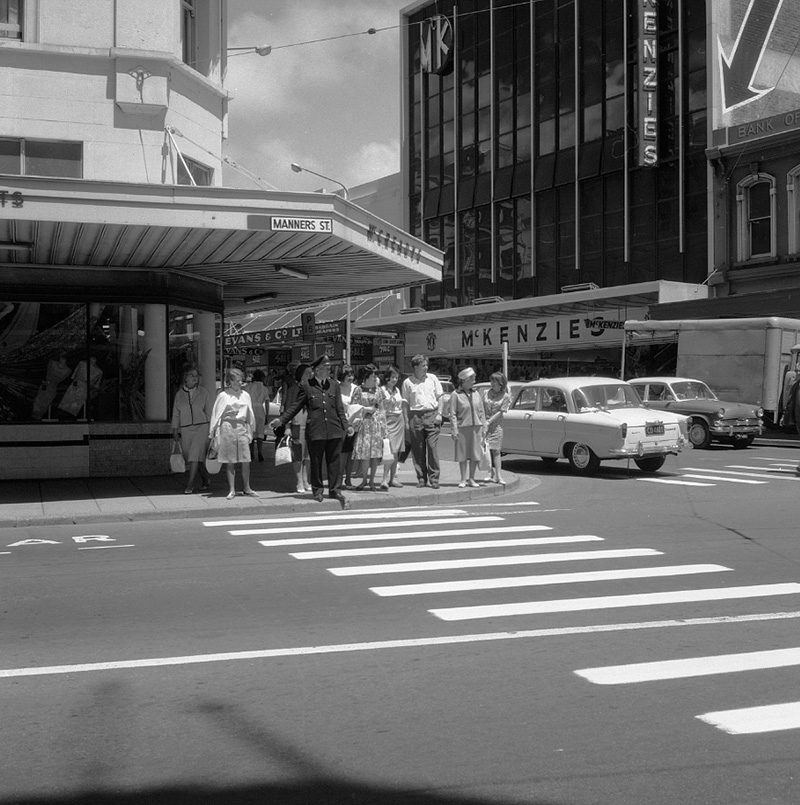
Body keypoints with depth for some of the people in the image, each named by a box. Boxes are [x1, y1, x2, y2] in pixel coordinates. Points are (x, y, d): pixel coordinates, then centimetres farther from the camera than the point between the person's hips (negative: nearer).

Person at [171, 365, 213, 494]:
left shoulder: (203, 393, 3)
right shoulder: (179, 394, 6)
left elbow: (209, 412, 7)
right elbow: (176, 414, 11)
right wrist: (175, 431, 8)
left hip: (201, 427, -3)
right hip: (185, 429, 3)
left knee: (195, 455, -14)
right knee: (189, 456, 5)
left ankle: (190, 484, -11)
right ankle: (206, 478, 26)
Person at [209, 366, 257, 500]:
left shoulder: (245, 395, 10)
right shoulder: (223, 395, 0)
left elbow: (250, 414, 18)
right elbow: (216, 414, 2)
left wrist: (251, 429, 17)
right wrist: (215, 433, -1)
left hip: (242, 427, 3)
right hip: (227, 427, -3)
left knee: (246, 460, -2)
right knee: (230, 461, 1)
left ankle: (247, 488, 10)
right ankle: (232, 490, 7)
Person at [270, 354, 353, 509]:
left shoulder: (334, 384, 11)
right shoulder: (306, 386, 1)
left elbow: (339, 408, 12)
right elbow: (296, 406, 4)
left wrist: (346, 426, 4)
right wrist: (281, 420, -4)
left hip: (334, 429, 3)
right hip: (315, 430, -3)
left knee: (334, 461, 3)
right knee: (316, 461, 6)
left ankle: (335, 489, 10)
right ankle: (317, 489, 18)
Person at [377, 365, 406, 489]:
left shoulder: (397, 390, 14)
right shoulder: (381, 390, -6)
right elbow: (380, 409, -11)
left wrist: (406, 421, 17)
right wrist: (384, 425, -18)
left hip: (399, 421, 6)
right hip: (388, 420, -6)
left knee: (396, 451, 7)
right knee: (390, 450, -16)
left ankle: (393, 478, 13)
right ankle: (385, 479, -17)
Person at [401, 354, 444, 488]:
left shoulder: (432, 378, 9)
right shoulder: (408, 382, 5)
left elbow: (439, 396, 12)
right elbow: (406, 403, 7)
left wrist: (439, 414, 2)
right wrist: (408, 420, 0)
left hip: (432, 415, 0)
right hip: (416, 416, 0)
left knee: (433, 447, -5)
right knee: (417, 449, 2)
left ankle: (434, 478, -1)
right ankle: (421, 478, 10)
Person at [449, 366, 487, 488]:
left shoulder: (476, 394, 11)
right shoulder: (456, 395, -4)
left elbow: (481, 412, 15)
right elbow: (453, 414, -5)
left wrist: (484, 427, 9)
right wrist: (454, 430, -11)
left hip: (476, 427, 4)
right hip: (462, 427, -4)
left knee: (475, 455, 6)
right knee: (462, 455, 2)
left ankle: (471, 479, 16)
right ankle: (463, 479, 11)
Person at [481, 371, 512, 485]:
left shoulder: (505, 396, -2)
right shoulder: (486, 393, 8)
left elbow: (501, 412, -8)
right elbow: (482, 408, 7)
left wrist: (489, 422, -14)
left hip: (496, 425, -2)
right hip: (484, 424, 2)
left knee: (496, 450, -2)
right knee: (486, 450, 0)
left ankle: (498, 476, -2)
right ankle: (492, 474, 6)